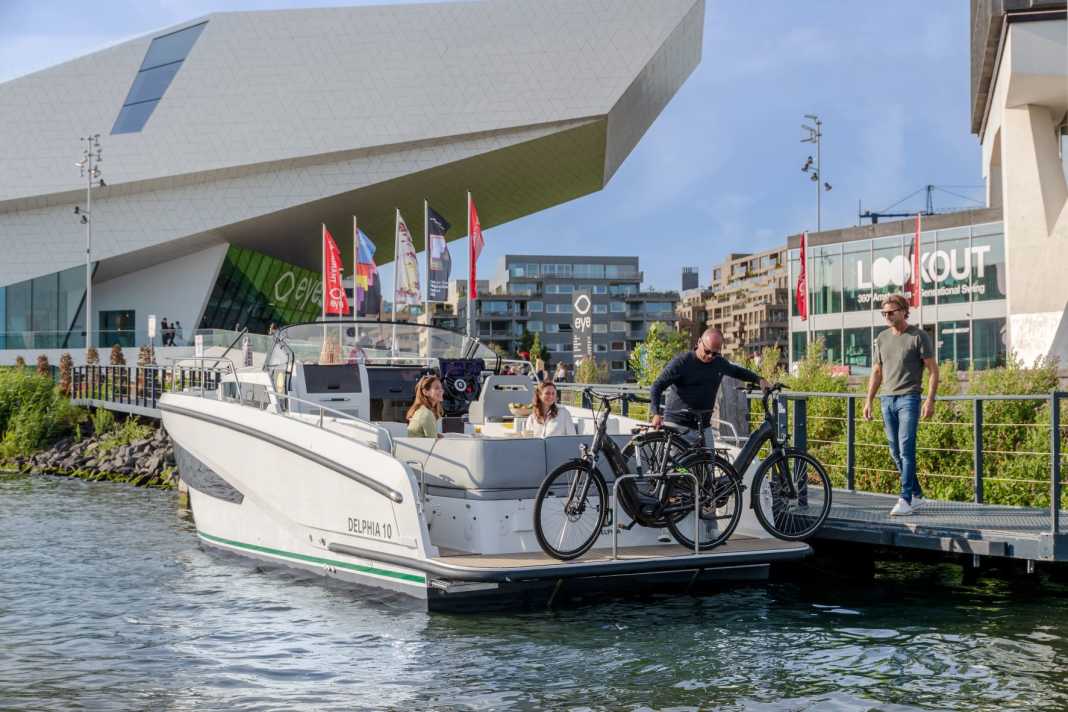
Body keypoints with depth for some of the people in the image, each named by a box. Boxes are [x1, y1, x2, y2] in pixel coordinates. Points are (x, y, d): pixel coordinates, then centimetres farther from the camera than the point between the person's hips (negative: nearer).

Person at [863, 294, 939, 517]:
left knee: (906, 449, -12)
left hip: (908, 398, -6)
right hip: (887, 398, 6)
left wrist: (930, 400, -12)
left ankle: (905, 500, -13)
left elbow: (933, 370, -3)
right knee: (895, 451, 7)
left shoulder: (919, 336, -2)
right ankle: (917, 495, 18)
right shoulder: (882, 338, 15)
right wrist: (869, 401, 13)